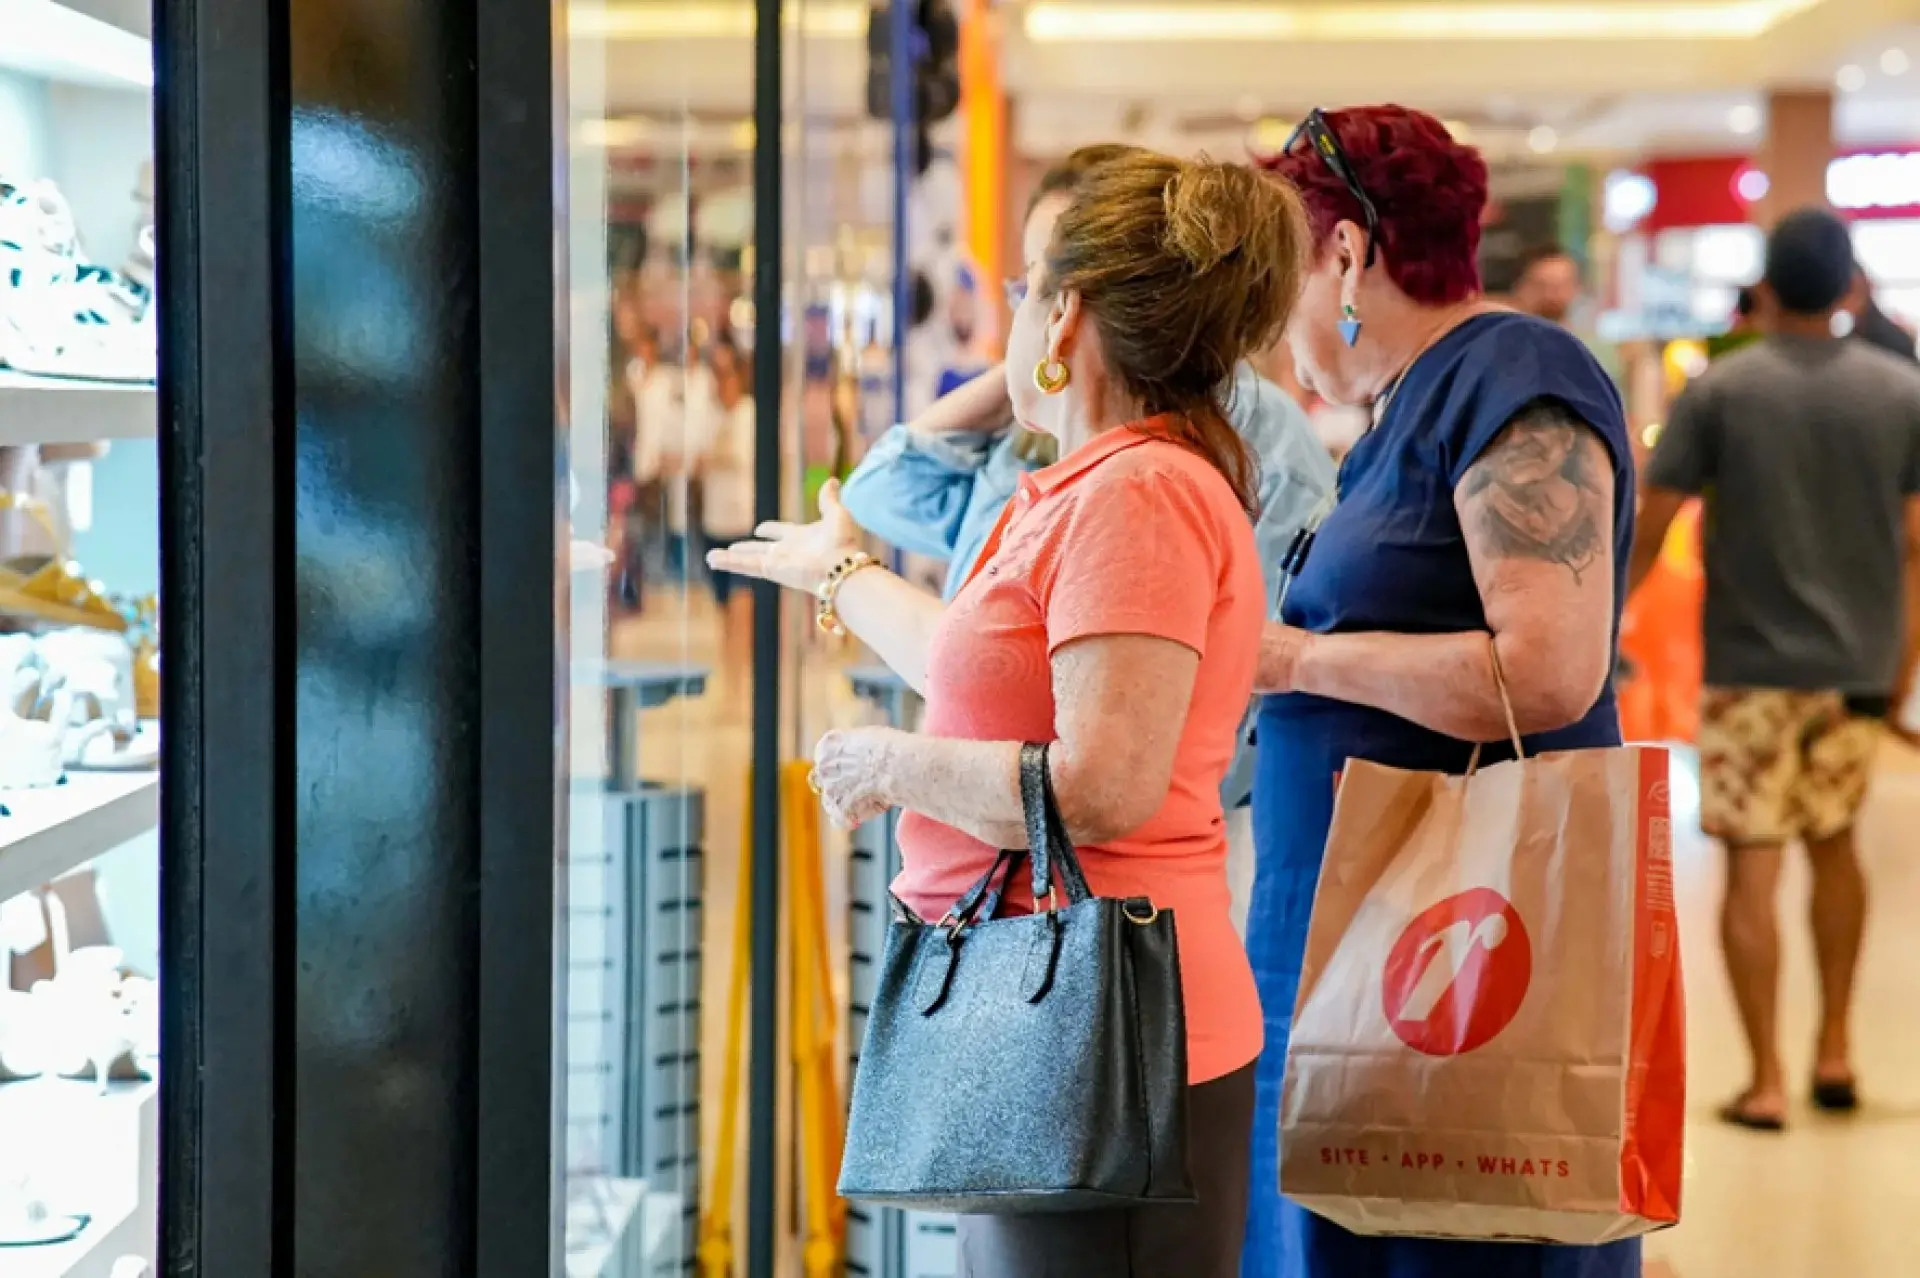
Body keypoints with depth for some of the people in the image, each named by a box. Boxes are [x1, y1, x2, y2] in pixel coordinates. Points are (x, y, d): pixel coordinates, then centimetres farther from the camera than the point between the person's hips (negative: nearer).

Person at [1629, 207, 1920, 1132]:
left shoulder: (1719, 391, -8)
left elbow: (1648, 530, -7)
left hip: (1750, 663, -3)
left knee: (1752, 867, 2)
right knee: (1833, 845, 21)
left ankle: (1766, 1081, 5)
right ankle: (1834, 1050, 24)